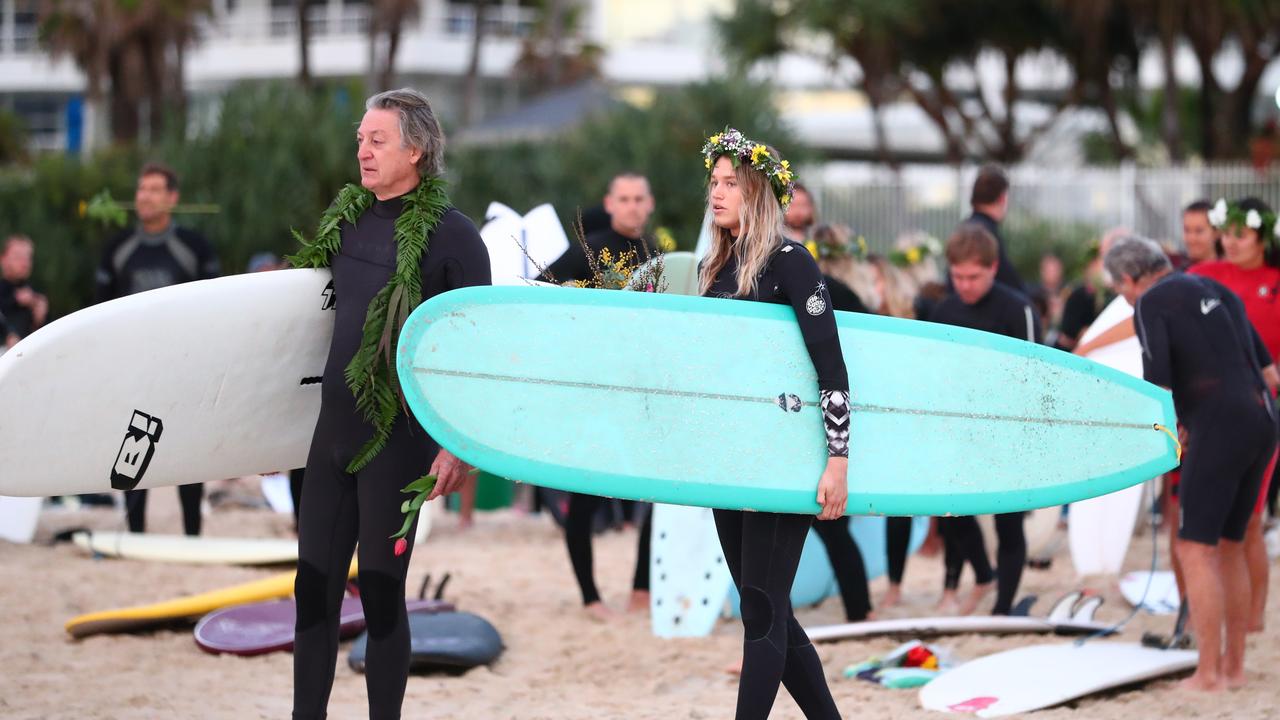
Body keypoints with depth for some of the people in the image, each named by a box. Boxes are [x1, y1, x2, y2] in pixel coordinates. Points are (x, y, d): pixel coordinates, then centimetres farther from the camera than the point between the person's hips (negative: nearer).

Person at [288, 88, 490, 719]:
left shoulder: (452, 235, -9)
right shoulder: (343, 218, 10)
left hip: (398, 438, -6)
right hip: (333, 430, 6)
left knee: (381, 594, -1)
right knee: (314, 590, 6)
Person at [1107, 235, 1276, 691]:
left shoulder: (1151, 303, -2)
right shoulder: (1216, 290, 20)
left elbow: (1158, 380, -12)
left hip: (1219, 427, -8)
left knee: (1197, 549, -5)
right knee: (1229, 546, 15)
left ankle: (1209, 673, -9)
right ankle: (1234, 666, 17)